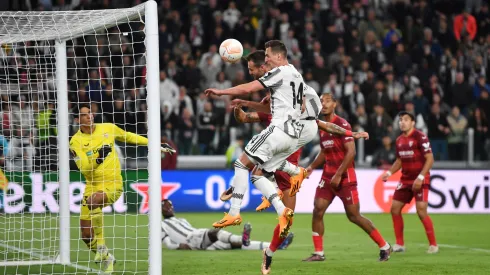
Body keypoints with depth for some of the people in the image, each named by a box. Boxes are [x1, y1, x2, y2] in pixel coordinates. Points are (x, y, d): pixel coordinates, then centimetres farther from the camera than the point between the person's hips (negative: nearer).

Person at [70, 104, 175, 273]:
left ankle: (102, 247, -21)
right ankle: (107, 259, 28)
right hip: (92, 186, 2)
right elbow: (84, 168, -11)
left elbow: (130, 137, 19)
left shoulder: (108, 128, 2)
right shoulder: (75, 141, -3)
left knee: (93, 202, -36)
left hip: (113, 184, -2)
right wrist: (98, 157, -28)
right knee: (86, 235, -1)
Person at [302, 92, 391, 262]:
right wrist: (311, 167, 10)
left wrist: (338, 175, -20)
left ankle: (384, 246, 10)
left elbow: (351, 151, -18)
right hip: (328, 176, 7)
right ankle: (318, 253, 1)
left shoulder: (342, 124, -13)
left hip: (345, 177, -7)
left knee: (354, 216, -3)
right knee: (317, 211, -5)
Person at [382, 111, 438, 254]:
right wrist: (389, 172, 5)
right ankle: (400, 244, 13)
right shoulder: (399, 140, 9)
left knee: (421, 211, -15)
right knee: (394, 208, 3)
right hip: (405, 179, 8)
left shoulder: (420, 137, -12)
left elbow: (430, 159, -15)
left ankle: (433, 244, -4)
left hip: (420, 180, -8)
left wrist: (420, 177, -23)